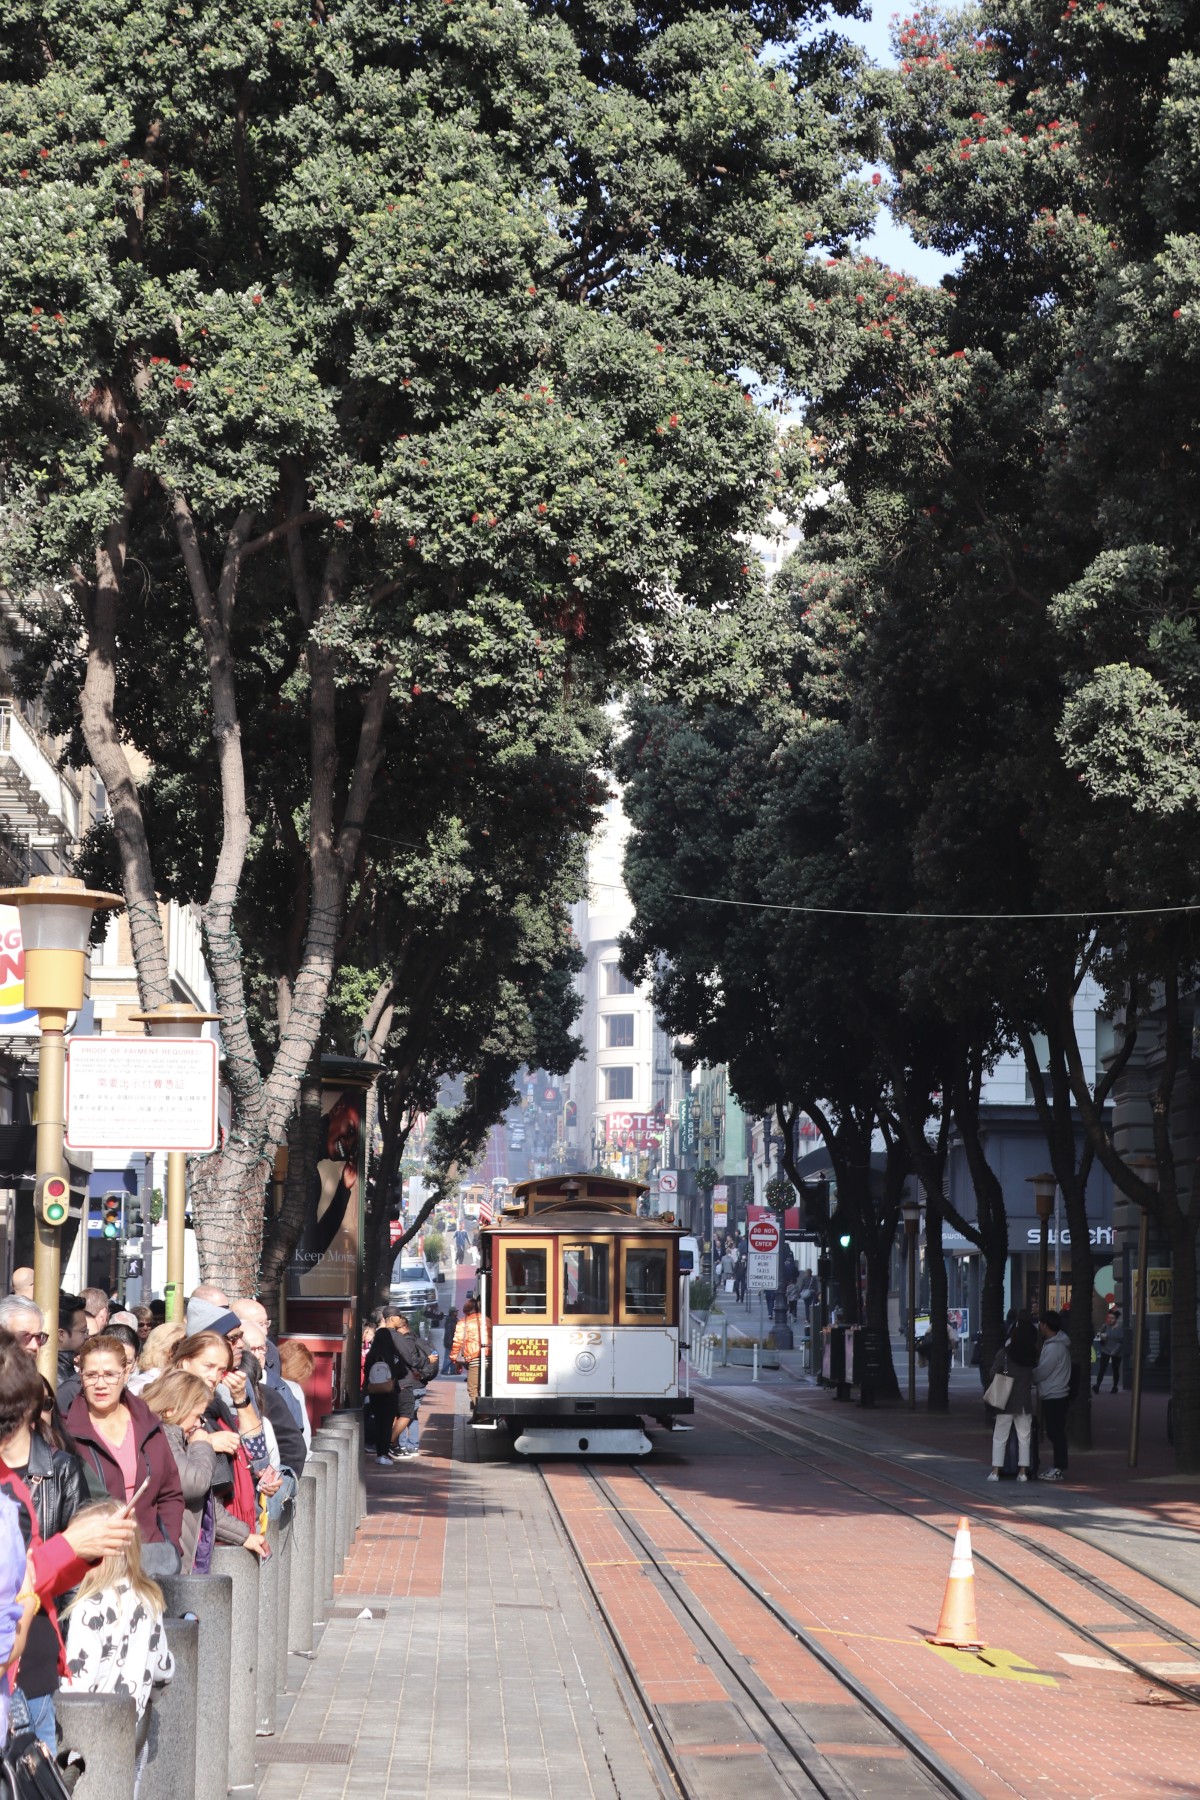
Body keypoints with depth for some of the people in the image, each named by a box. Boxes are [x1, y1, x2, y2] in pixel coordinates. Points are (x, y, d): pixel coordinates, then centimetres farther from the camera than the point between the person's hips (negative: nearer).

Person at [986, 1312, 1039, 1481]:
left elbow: (992, 1376, -8)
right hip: (1025, 1402, 2)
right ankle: (1023, 1472, 8)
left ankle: (995, 1471, 2)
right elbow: (1035, 1376, 2)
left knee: (999, 1437, 5)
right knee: (1024, 1437, 9)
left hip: (1006, 1402, -2)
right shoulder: (1032, 1355, -2)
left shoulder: (1004, 1354, -11)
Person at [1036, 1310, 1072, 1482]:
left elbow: (1042, 1372, -17)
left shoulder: (1053, 1348, -20)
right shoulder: (1059, 1343, 11)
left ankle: (1059, 1469, -2)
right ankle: (1058, 1465, 24)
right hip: (1058, 1394, 10)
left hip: (1054, 1396, -10)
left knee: (1056, 1433, -5)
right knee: (1056, 1432, 16)